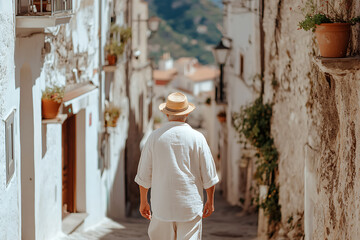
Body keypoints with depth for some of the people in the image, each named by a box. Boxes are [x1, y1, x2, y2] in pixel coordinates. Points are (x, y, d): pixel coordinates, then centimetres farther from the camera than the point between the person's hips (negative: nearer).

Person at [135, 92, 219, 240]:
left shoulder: (155, 137, -1)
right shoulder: (197, 138, -3)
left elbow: (144, 174, 4)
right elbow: (209, 175, 0)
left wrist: (143, 201, 14)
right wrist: (210, 201, 13)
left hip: (162, 204, 1)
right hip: (190, 205, -1)